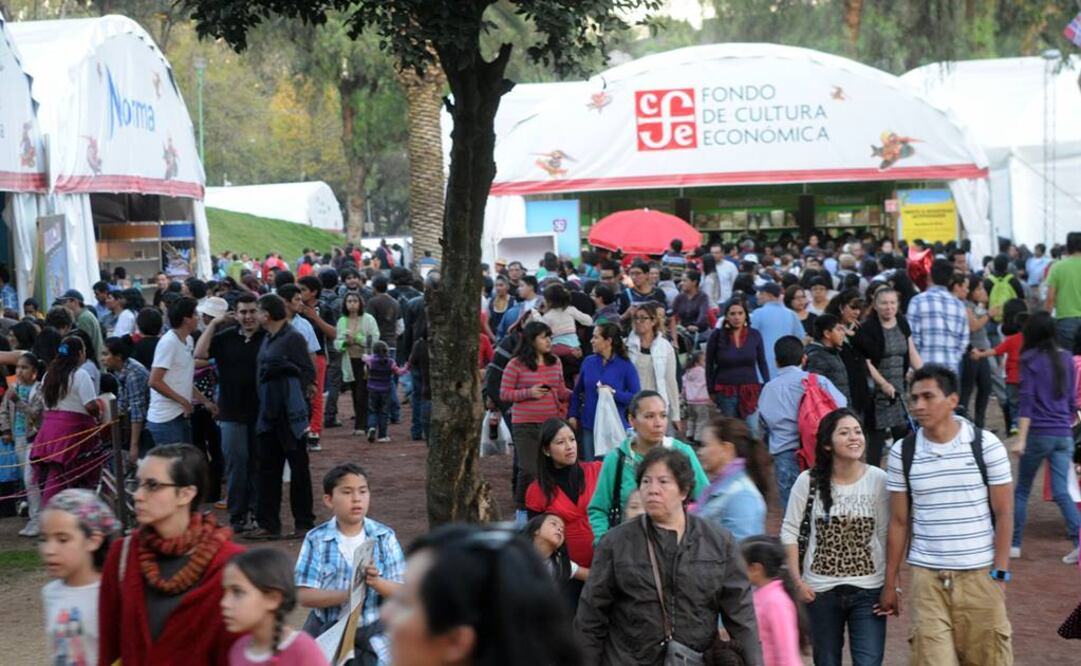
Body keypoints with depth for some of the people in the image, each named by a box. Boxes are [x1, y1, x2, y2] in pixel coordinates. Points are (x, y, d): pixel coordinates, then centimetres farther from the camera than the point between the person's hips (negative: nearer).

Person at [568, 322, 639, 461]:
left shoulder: (626, 366, -5)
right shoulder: (588, 362, 5)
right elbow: (577, 391, 14)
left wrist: (614, 393, -21)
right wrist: (573, 416, 6)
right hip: (589, 426, 3)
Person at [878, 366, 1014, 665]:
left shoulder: (986, 445, -4)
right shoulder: (902, 453, 1)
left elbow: (1003, 514, -1)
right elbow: (898, 522, 6)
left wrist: (1000, 573, -6)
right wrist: (890, 583, 6)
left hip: (980, 574, -1)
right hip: (926, 576, 1)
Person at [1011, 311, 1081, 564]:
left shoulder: (1030, 359, -6)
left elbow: (1027, 400, -11)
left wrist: (1021, 439, -12)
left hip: (1039, 434, -4)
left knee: (1022, 490, 11)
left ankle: (1014, 544, 14)